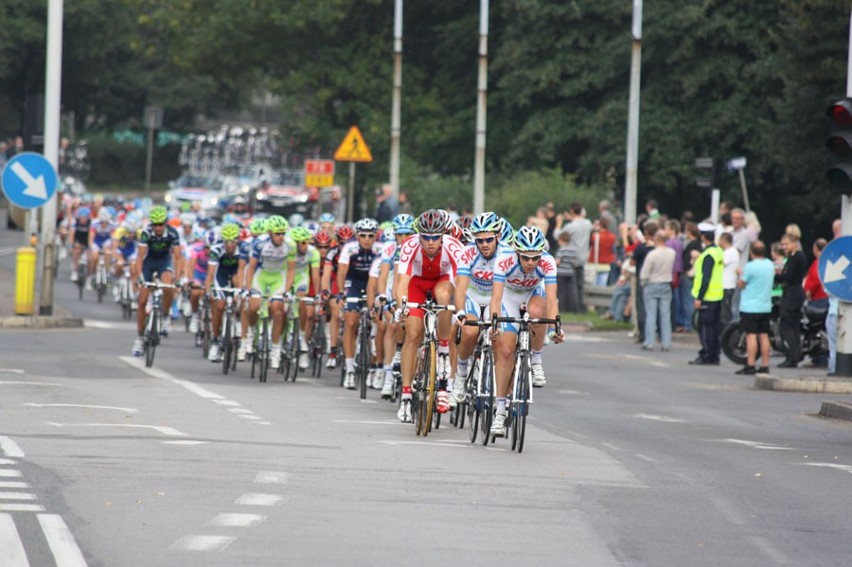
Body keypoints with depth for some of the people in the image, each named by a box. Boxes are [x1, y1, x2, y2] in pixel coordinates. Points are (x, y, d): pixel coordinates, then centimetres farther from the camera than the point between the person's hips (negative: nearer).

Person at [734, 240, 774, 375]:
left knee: (751, 335, -7)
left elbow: (741, 284, -8)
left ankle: (750, 366, -10)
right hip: (766, 307, 7)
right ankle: (765, 366, 9)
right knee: (764, 335, 8)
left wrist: (741, 274, 12)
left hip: (750, 307, -7)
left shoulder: (750, 266, -15)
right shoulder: (770, 265, 6)